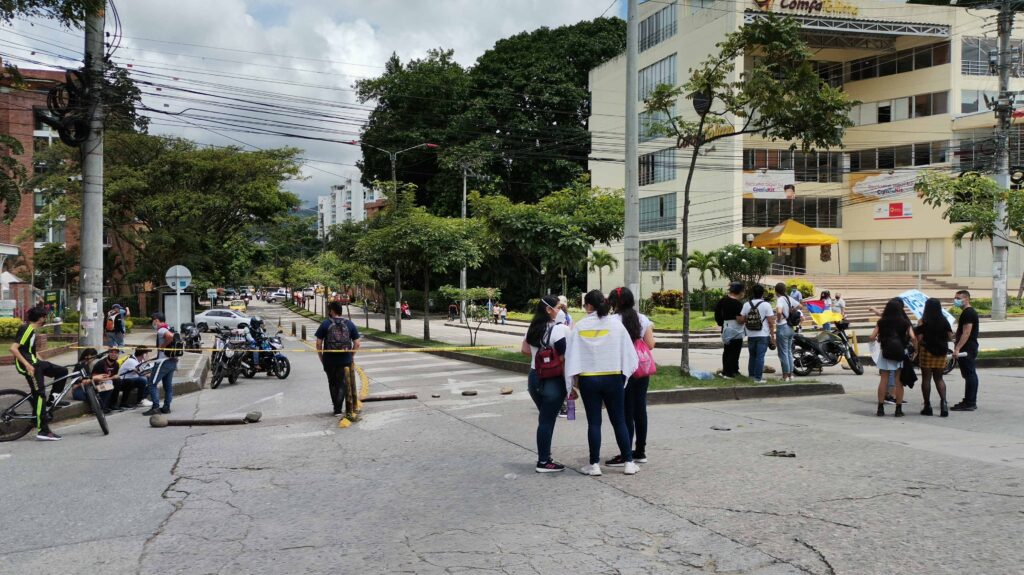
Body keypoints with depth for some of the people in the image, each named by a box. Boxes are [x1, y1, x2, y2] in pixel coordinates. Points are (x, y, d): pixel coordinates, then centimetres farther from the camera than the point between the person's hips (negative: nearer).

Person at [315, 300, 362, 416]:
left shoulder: (325, 324, -2)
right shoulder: (350, 324, 4)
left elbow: (318, 344, -3)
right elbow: (357, 344, 3)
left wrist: (321, 358, 8)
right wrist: (352, 356, 14)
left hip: (329, 360, 0)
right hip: (345, 360, 1)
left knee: (332, 384, 14)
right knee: (342, 384, 6)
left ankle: (337, 408, 21)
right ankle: (338, 409, -2)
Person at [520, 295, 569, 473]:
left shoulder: (533, 328, 8)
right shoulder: (559, 329, -16)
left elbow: (524, 350, 15)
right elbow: (566, 356, -19)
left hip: (534, 377, 7)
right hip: (553, 380, -7)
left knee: (544, 418, 18)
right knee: (547, 421, 0)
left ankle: (544, 457, 25)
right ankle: (543, 462, 7)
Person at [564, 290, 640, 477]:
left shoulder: (580, 327, -4)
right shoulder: (615, 324, -3)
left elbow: (571, 357, -3)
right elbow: (628, 353, -1)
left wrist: (573, 385, 5)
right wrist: (624, 375, 12)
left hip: (588, 379, 0)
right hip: (613, 378, 1)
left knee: (593, 422, 6)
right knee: (619, 421, 10)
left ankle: (594, 464, 10)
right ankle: (628, 462, 13)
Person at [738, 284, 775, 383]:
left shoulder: (746, 305, 2)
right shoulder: (766, 305, -7)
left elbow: (741, 320, 1)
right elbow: (770, 322, -9)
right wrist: (772, 336, -4)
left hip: (751, 336, 3)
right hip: (763, 336, -3)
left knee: (752, 356, 16)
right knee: (760, 357, -1)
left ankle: (751, 375, 23)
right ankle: (758, 377, -2)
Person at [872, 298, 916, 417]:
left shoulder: (881, 322, -1)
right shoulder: (905, 322, -3)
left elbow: (872, 337, -4)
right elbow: (913, 338, -11)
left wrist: (875, 339, 18)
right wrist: (916, 350, 3)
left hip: (885, 353, 1)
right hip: (900, 353, -1)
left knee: (883, 380, 6)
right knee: (899, 381, 5)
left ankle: (880, 408, 7)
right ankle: (898, 409, 8)